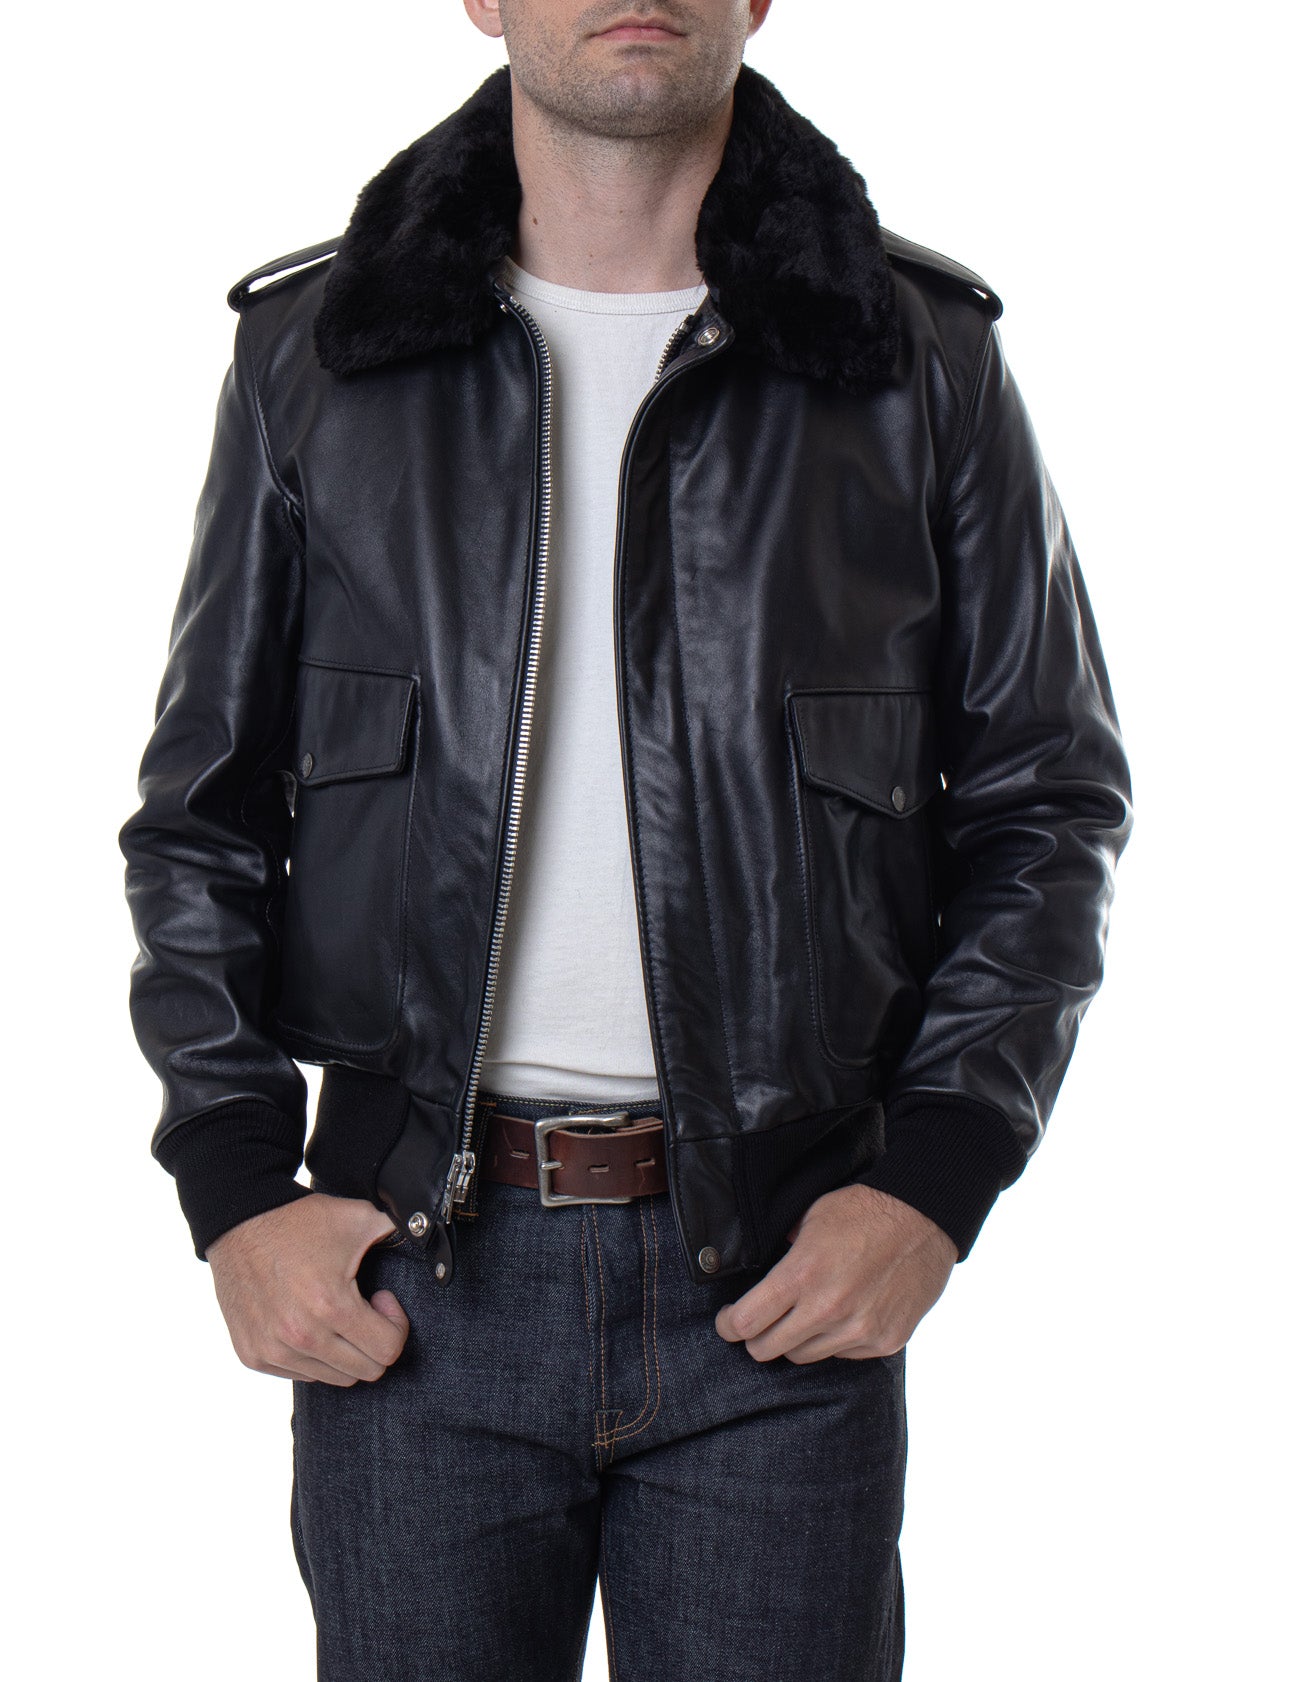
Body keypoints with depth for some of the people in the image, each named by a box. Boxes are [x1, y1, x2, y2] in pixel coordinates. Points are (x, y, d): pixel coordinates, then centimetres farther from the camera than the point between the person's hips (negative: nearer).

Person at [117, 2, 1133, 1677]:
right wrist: (235, 1187, 0)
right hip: (409, 1273, 1)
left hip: (786, 1281, 0)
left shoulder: (923, 361, 3)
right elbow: (200, 806, 10)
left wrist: (934, 1177, -4)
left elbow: (1048, 797, 7)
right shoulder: (313, 353, 5)